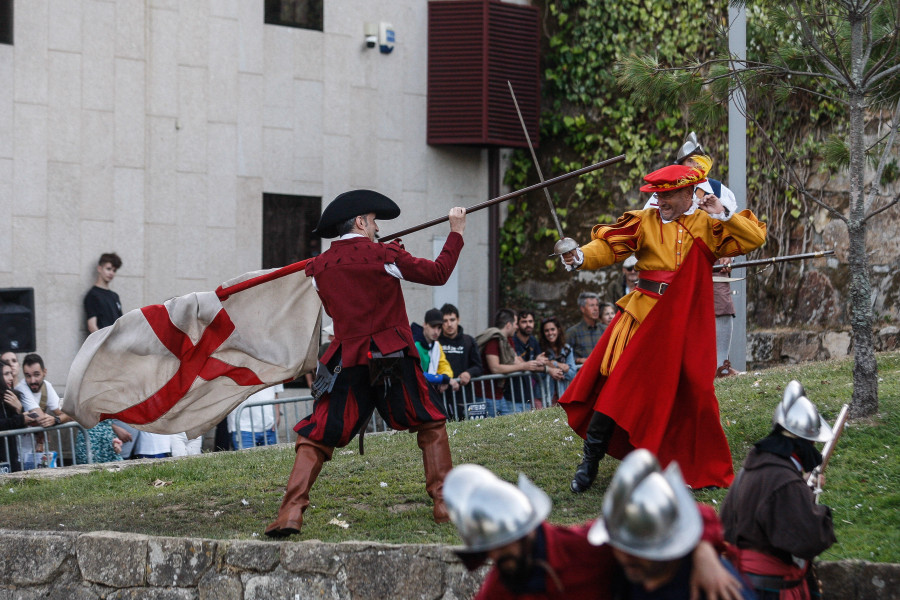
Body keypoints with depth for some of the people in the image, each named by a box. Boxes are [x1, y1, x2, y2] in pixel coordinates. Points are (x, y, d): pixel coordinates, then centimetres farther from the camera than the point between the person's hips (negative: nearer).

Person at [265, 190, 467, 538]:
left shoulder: (319, 267, 6)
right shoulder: (385, 256, -4)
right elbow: (438, 273, 1)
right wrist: (456, 233, 15)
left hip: (349, 362, 2)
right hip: (395, 359, -2)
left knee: (315, 438, 6)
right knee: (430, 426, 17)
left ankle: (291, 512, -11)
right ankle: (444, 502, 10)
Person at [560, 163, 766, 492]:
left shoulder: (707, 226, 5)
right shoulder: (645, 221, 4)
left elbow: (755, 237, 1)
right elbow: (609, 245, -6)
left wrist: (724, 216, -11)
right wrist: (580, 257, -25)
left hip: (684, 323, 0)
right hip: (642, 315, 0)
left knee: (688, 391, 3)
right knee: (615, 382, -6)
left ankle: (702, 467, 20)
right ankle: (589, 462, 3)